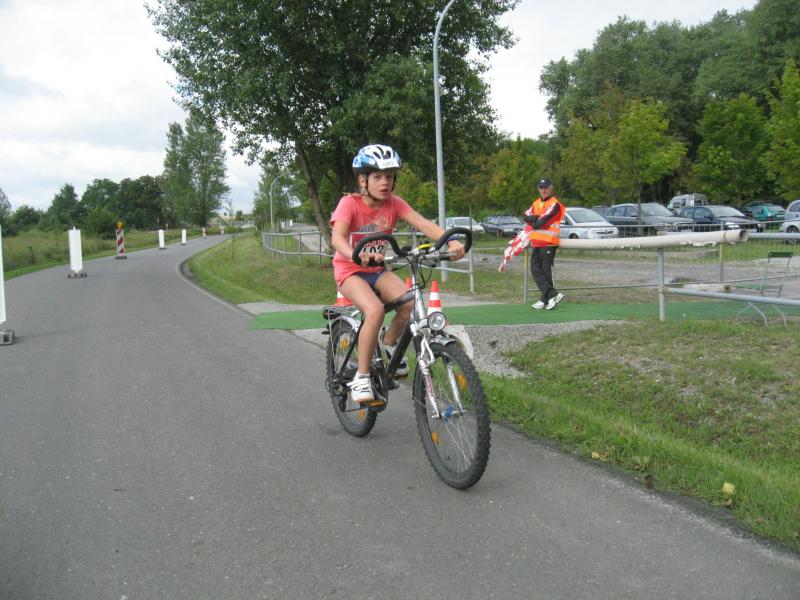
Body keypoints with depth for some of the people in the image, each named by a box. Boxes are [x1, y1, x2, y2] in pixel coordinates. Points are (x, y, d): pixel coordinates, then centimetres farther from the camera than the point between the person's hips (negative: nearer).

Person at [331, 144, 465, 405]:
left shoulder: (394, 203, -8)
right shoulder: (350, 203, -18)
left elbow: (422, 223, -23)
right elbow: (337, 237, -35)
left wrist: (451, 240, -42)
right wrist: (355, 255, -57)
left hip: (377, 270, 4)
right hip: (350, 270, -4)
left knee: (408, 303, -24)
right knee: (375, 311, -32)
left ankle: (389, 344, 8)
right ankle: (361, 378, -17)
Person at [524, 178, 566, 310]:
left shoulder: (555, 204, -7)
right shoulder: (536, 203, 18)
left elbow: (543, 221, -16)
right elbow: (527, 216, 5)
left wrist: (534, 222, 2)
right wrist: (536, 218, -11)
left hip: (548, 242, -8)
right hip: (536, 242, 8)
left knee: (546, 271, -6)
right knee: (535, 270, 2)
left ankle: (545, 299, -3)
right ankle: (553, 294, 1)